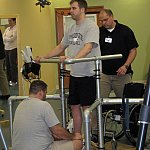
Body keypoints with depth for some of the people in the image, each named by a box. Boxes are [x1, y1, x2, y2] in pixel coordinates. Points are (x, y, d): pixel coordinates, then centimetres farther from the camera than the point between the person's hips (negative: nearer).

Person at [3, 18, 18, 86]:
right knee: (7, 65, 9)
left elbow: (12, 39, -15)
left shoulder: (16, 29, -8)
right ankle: (9, 79, 19)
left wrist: (6, 38, -2)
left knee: (13, 65, -4)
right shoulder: (7, 29, 14)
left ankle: (14, 81, 3)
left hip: (13, 49, -7)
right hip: (6, 48, 7)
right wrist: (8, 38, -9)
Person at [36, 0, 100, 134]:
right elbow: (61, 47, 24)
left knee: (87, 107, -2)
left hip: (87, 74, -8)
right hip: (74, 74, 8)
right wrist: (43, 57, 15)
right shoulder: (71, 29, 15)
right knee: (74, 106, 12)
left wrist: (72, 59, -41)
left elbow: (88, 47, -26)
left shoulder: (91, 26, -11)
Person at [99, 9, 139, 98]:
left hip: (122, 74, -2)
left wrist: (125, 66, -13)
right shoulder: (99, 32, 8)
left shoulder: (125, 31, -2)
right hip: (104, 73, 3)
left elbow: (133, 50, -1)